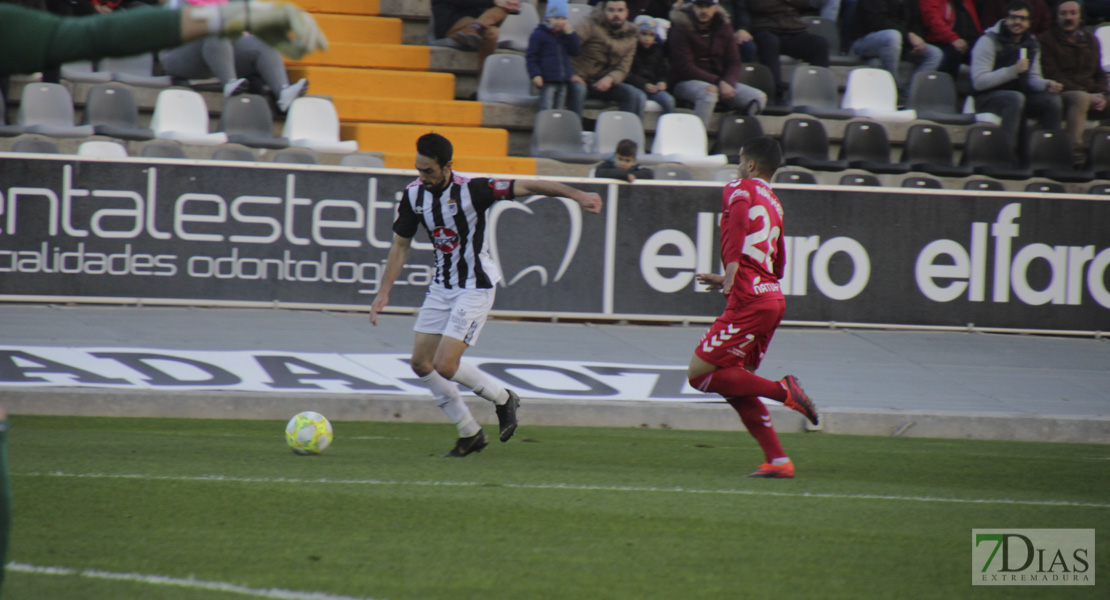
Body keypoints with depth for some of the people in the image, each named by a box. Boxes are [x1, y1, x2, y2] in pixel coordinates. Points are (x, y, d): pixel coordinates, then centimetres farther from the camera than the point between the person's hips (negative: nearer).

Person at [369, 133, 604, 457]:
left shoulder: (471, 190, -21)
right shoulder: (414, 194, -4)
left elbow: (528, 187, -22)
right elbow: (401, 245, 7)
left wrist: (577, 195, -31)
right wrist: (384, 293, 2)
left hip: (475, 287, -7)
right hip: (442, 286, 7)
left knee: (445, 366, -15)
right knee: (421, 363, 4)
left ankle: (503, 399, 13)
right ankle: (470, 433, 17)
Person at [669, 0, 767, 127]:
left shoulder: (723, 27, 9)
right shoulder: (681, 29, -7)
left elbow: (733, 62, 8)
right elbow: (685, 68, -14)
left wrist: (727, 83, -16)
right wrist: (718, 82, -21)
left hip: (719, 80, 5)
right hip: (687, 82, -5)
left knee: (759, 98, -15)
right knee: (708, 93, -41)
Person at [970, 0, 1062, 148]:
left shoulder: (1031, 44, 9)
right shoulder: (989, 41, -12)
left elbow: (1033, 78, 13)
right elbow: (979, 82, -20)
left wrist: (1047, 85, -12)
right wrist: (1013, 71, -28)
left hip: (1018, 96, 6)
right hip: (987, 98, -6)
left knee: (1053, 100, -15)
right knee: (1016, 98, -36)